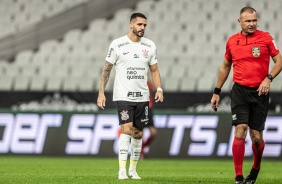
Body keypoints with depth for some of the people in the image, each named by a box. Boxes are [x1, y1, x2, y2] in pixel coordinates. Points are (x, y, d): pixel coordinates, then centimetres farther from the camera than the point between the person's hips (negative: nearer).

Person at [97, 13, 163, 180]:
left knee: (138, 134, 8)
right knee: (127, 130, -17)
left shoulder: (150, 46, 6)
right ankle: (122, 170, -17)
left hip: (142, 96, 4)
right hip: (123, 96, -4)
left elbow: (154, 70, 14)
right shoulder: (117, 45, -4)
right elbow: (107, 69, 1)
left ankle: (133, 169, 21)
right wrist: (101, 93, -5)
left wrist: (159, 89, -2)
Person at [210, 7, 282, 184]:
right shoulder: (232, 41, 7)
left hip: (259, 92, -1)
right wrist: (217, 92, 20)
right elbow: (225, 67, 20)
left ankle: (256, 168, 29)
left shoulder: (266, 38, 0)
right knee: (240, 131, -13)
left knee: (256, 137, 1)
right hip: (240, 91, 1)